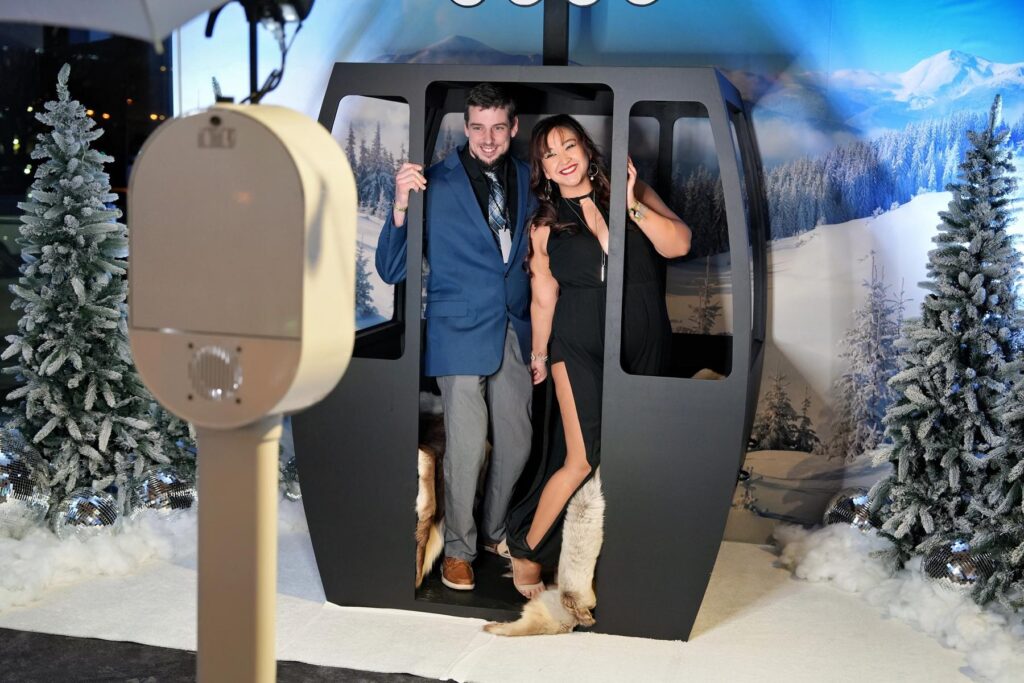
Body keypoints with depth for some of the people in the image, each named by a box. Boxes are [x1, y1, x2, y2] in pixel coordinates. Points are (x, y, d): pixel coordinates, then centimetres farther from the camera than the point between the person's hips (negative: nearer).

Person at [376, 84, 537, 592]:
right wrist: (400, 207, -27)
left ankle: (494, 532, 35)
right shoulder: (436, 184, -10)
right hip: (460, 335, -5)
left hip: (514, 333, 5)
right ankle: (459, 549, 20)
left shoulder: (525, 179, 5)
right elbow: (392, 270, -12)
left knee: (516, 443, 12)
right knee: (466, 447, -2)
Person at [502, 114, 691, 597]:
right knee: (583, 460, -9)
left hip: (645, 343, 2)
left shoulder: (632, 191, 5)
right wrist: (539, 355, 16)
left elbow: (678, 245, -7)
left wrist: (632, 204, -15)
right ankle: (526, 548, 10)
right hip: (581, 344, -2)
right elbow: (543, 298, 11)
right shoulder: (545, 224, 4)